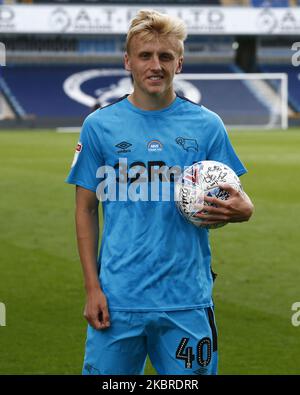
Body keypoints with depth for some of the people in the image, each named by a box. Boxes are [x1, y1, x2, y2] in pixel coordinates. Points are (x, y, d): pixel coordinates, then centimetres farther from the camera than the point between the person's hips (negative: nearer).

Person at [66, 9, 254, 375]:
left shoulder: (207, 125, 4)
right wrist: (92, 286, -1)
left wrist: (241, 208, -15)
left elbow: (237, 201, 10)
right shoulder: (100, 125, 3)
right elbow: (86, 209, 7)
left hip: (187, 300, 0)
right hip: (118, 299, 0)